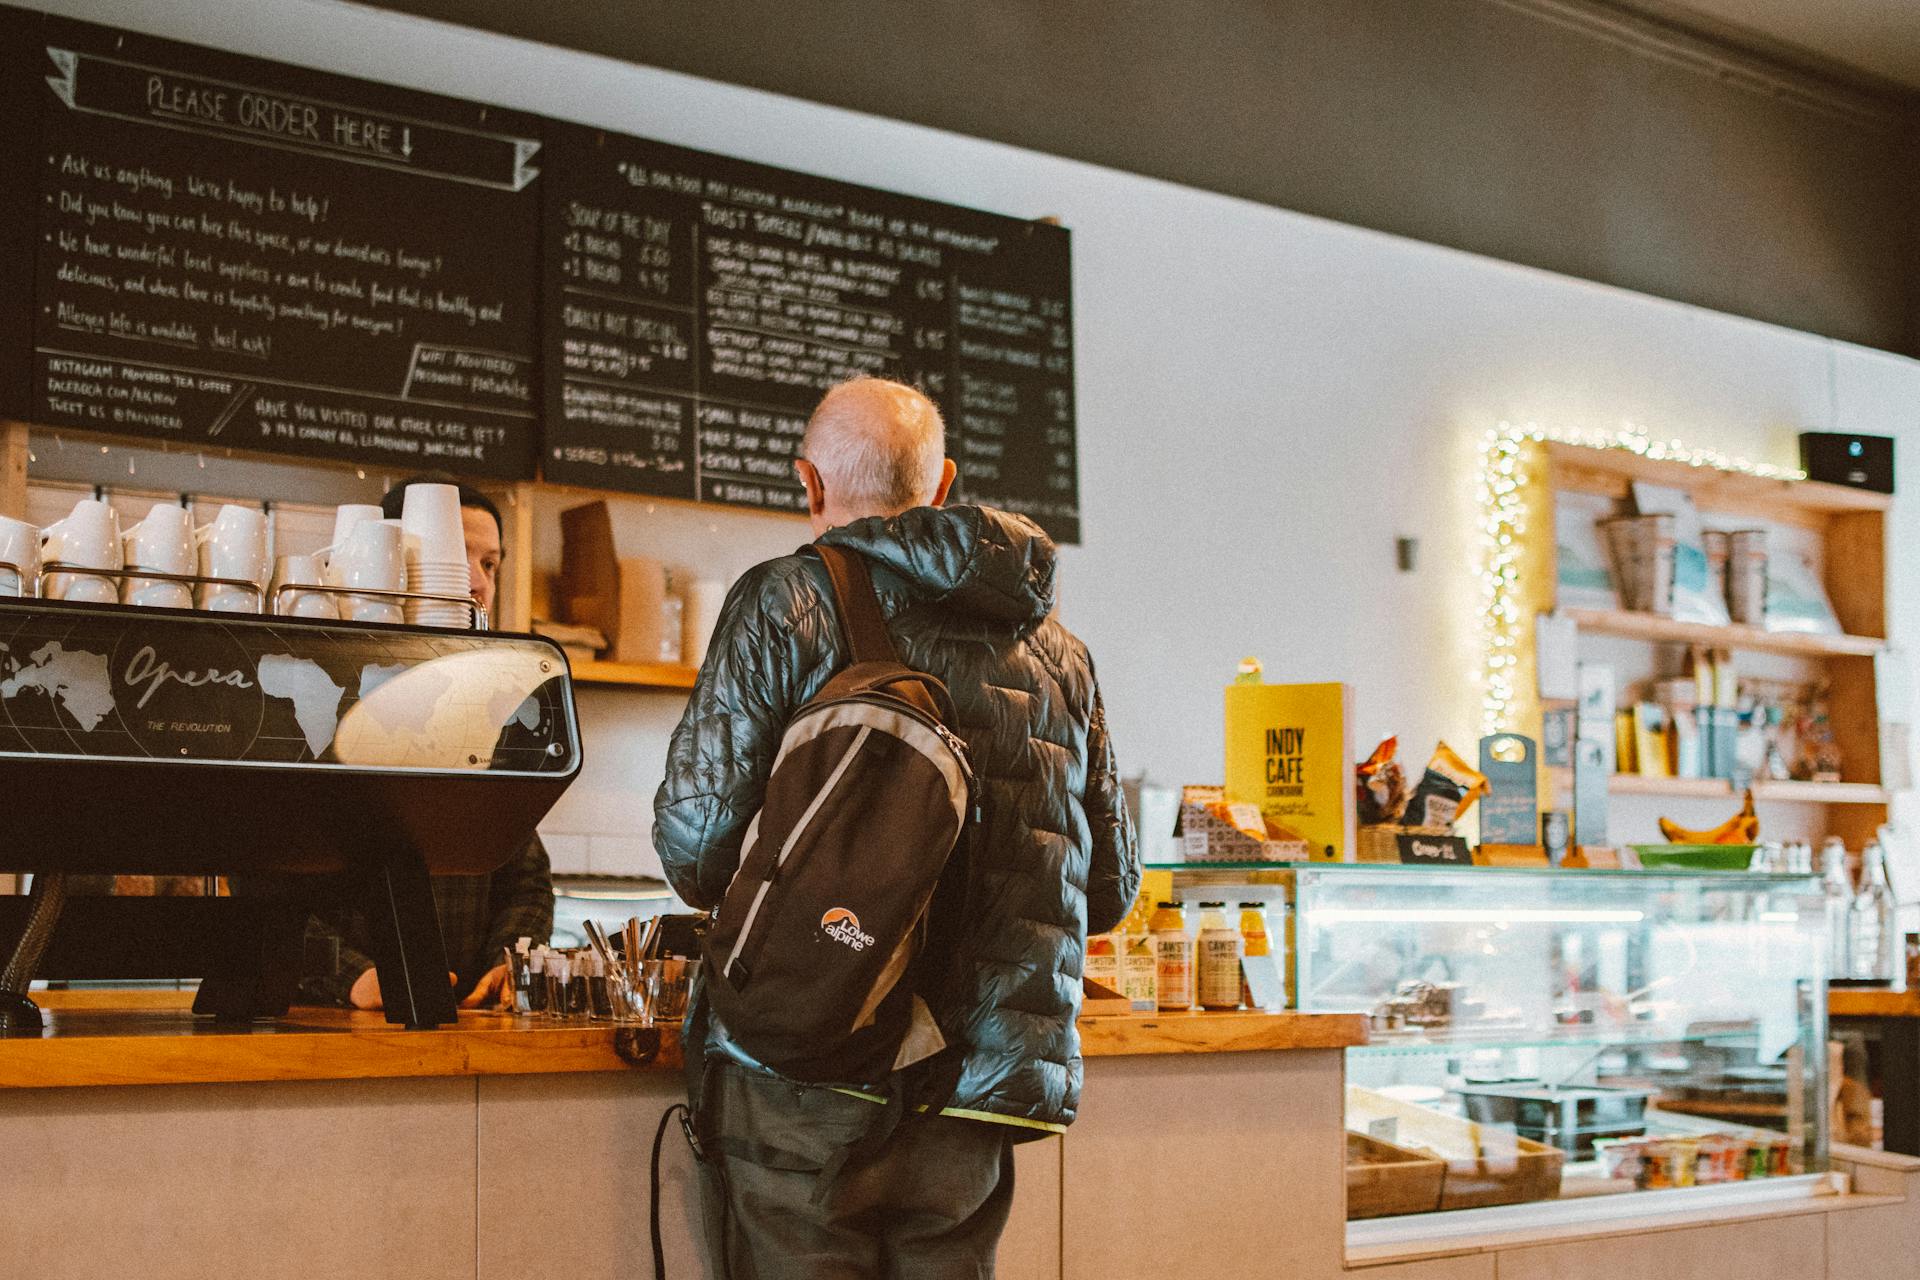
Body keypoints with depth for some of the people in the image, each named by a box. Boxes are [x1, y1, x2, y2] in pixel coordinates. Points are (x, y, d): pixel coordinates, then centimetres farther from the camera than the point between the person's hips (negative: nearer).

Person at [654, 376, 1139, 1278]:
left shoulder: (785, 601, -1)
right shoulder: (1057, 649, 13)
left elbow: (695, 836, -5)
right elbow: (1110, 890, 16)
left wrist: (734, 897, 18)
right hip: (983, 1094, 4)